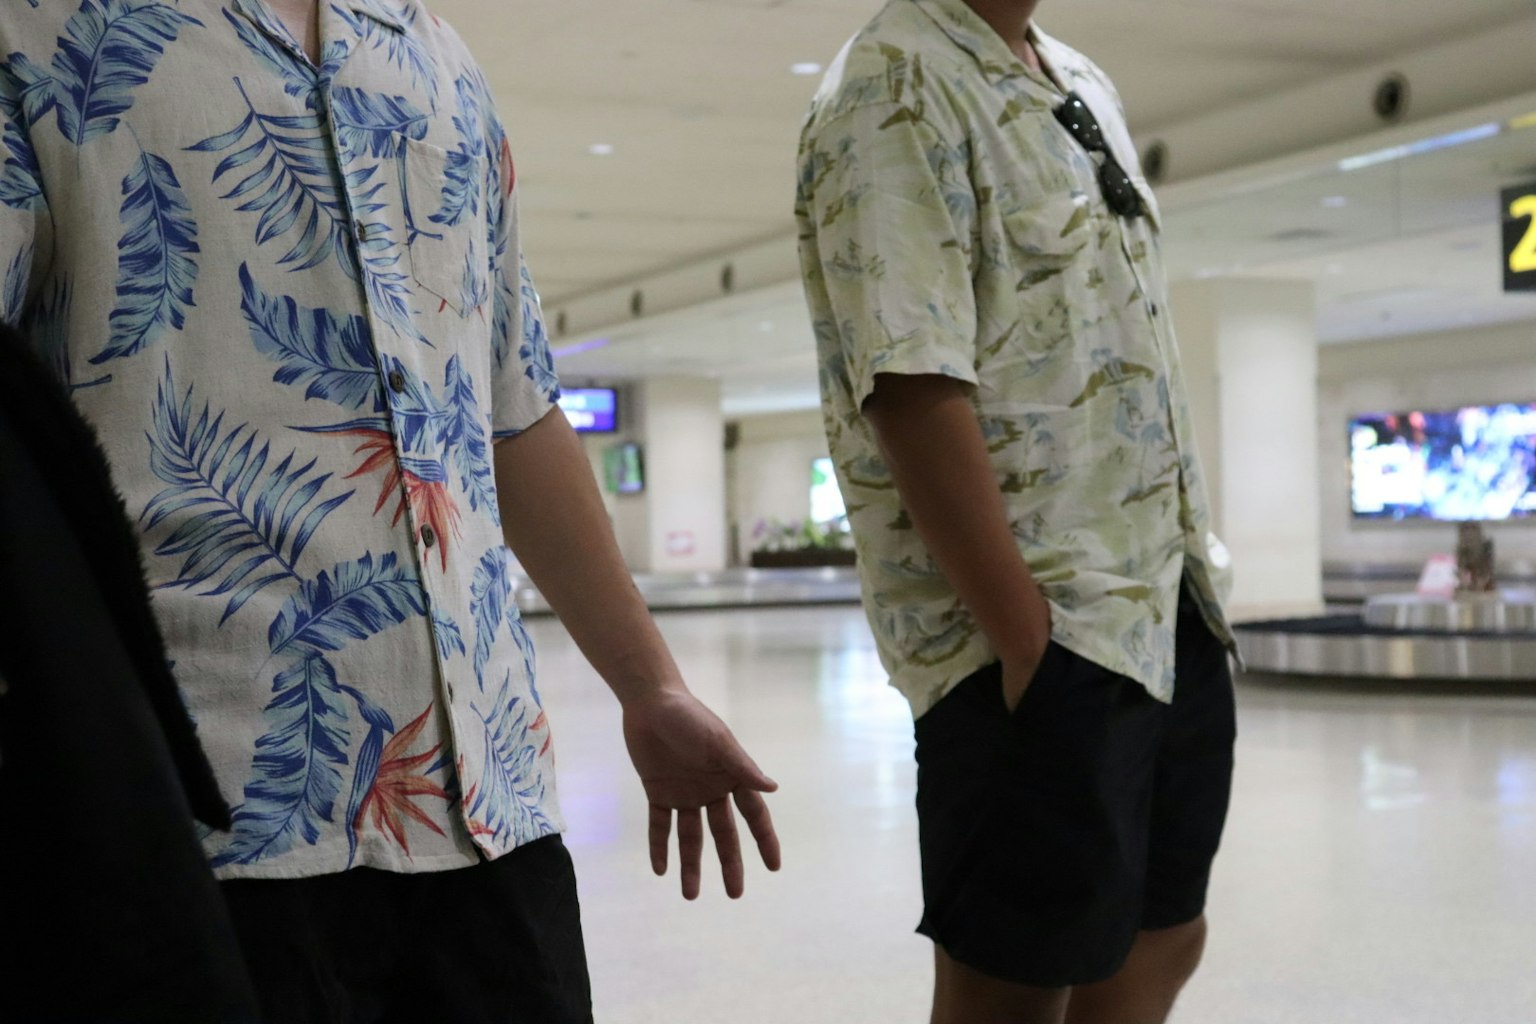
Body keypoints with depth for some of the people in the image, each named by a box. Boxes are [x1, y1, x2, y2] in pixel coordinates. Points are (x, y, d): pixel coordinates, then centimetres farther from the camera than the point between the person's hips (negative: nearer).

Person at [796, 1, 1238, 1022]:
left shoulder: (1087, 86, 16)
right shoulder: (896, 89, -12)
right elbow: (912, 392, -21)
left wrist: (1195, 571, 16)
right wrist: (1030, 639, -22)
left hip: (1173, 609, 9)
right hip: (1042, 633, -9)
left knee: (1160, 940, 17)